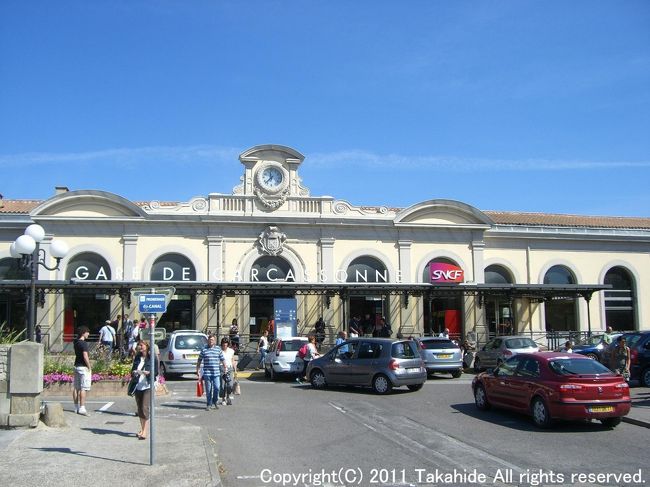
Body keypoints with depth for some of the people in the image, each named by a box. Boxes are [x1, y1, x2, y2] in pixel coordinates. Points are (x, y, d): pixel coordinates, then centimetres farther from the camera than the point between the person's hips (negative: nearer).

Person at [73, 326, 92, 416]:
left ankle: (76, 407, 18)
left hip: (77, 366, 9)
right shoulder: (84, 343, -15)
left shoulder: (76, 342, 11)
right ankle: (82, 408, -12)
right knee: (83, 388, -9)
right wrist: (89, 368, -14)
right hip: (83, 367, -9)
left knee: (76, 387, 11)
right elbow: (85, 356, -21)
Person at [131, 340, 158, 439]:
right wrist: (134, 372, -5)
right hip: (138, 386, 5)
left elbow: (156, 372, -5)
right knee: (139, 409, 10)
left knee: (145, 408, -12)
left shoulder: (152, 358, -4)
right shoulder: (137, 358, 12)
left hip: (147, 386, -5)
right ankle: (142, 429, 22)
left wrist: (146, 372, -21)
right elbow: (132, 370, 18)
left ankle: (145, 432, -11)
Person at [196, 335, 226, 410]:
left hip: (216, 373, 1)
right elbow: (199, 361, 9)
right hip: (207, 373, -1)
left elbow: (223, 359, 12)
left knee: (217, 388, -4)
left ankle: (215, 402, 18)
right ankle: (209, 404, 13)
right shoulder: (204, 350, 4)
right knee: (208, 389, 2)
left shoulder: (218, 349, 8)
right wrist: (198, 370, 7)